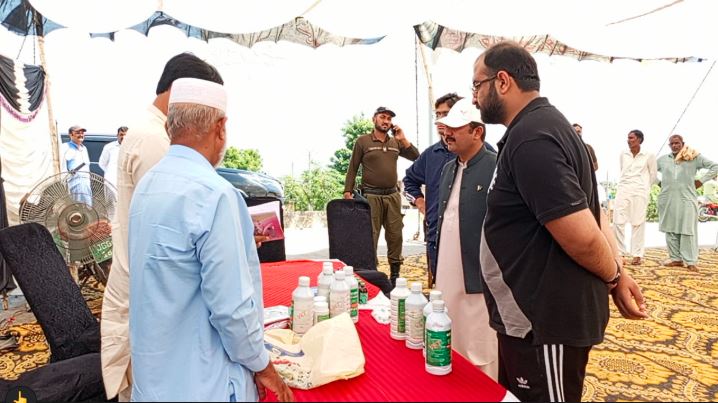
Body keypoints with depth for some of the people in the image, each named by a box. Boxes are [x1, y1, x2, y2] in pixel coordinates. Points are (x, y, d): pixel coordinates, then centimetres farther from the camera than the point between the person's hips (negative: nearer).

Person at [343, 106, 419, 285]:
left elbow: (416, 157, 8)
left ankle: (395, 274, 18)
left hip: (393, 195, 4)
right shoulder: (363, 141, 1)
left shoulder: (396, 142, 12)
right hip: (371, 196, -4)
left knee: (395, 236, 7)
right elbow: (352, 168, 0)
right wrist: (347, 192, -7)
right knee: (370, 237, -2)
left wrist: (403, 139, -2)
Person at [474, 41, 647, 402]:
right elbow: (589, 211, 12)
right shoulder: (543, 125, 10)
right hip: (536, 315, 10)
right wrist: (618, 272, 6)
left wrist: (612, 278, -5)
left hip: (545, 322, -10)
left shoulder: (530, 139, -24)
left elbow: (582, 236, -25)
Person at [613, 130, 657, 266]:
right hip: (623, 190, 3)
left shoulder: (649, 156, 0)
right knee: (618, 221, -4)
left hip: (639, 192, -3)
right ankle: (620, 253, 5)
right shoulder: (623, 154, 8)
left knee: (638, 223, 0)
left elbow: (653, 175, 11)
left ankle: (637, 255, 6)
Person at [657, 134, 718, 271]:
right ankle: (676, 258, 12)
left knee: (688, 230, -5)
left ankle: (691, 261, -1)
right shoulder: (663, 159, 13)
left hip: (687, 199, -3)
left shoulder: (694, 157, 4)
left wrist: (701, 180, -3)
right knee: (670, 230, 5)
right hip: (668, 200, 3)